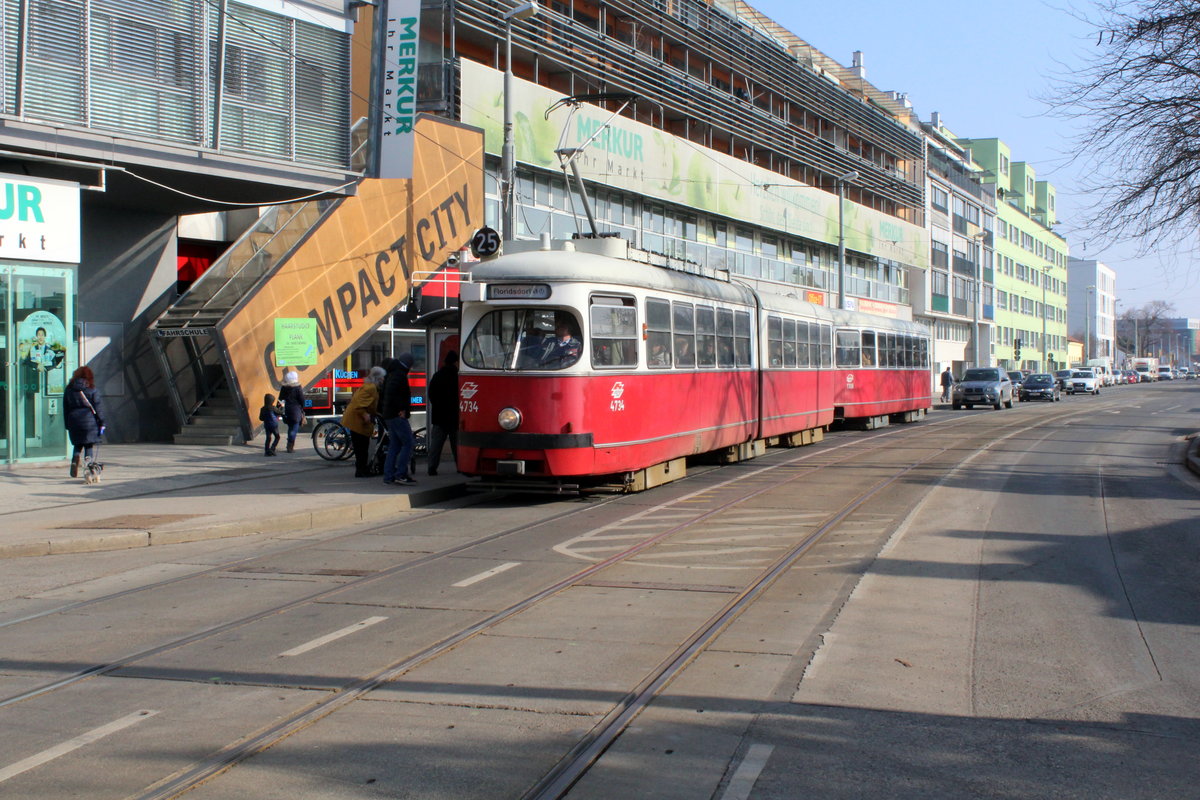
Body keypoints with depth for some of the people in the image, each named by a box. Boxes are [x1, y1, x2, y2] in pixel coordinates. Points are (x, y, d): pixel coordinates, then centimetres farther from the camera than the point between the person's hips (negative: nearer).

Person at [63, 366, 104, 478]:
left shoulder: (68, 390, 6)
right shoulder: (92, 390, -4)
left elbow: (65, 409, 10)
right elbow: (98, 408, -5)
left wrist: (67, 425, 15)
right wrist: (101, 423, 0)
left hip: (73, 422, 3)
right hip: (89, 421, -3)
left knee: (77, 445, 14)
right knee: (88, 446, 5)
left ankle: (74, 460, -10)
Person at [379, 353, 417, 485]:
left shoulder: (392, 374, 19)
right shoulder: (400, 375, -12)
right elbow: (391, 393, -26)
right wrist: (401, 409, -21)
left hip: (389, 415, 10)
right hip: (397, 415, -10)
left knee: (394, 446, 11)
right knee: (408, 444, -7)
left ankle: (389, 476, 9)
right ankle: (401, 474, -11)